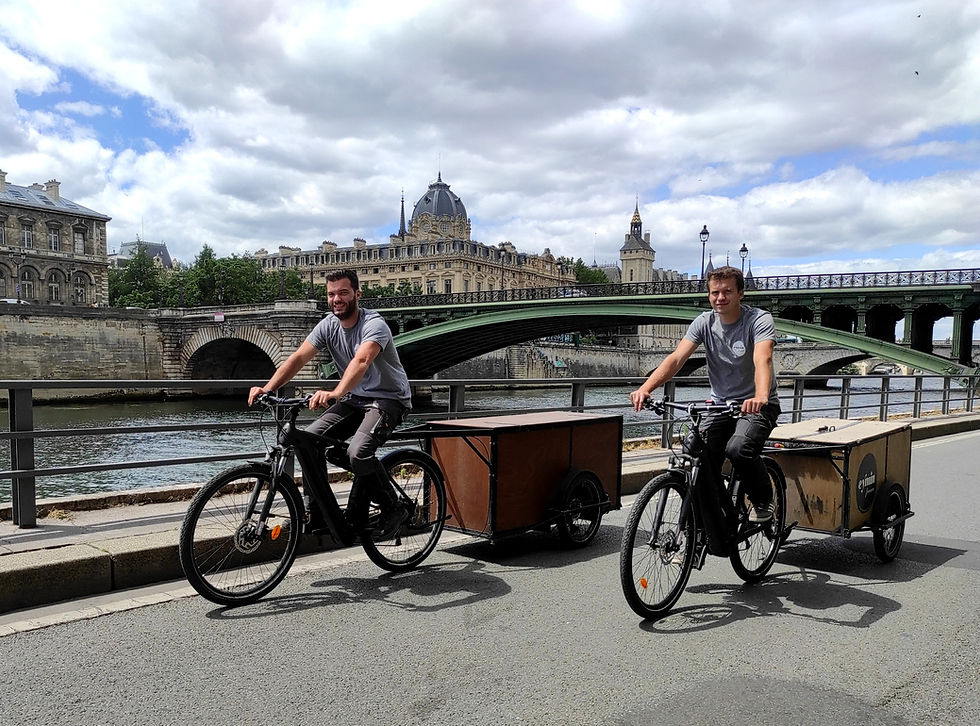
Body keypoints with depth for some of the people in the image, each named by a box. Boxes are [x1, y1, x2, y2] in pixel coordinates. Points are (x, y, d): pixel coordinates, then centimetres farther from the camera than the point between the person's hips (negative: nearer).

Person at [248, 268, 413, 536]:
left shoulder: (374, 324, -22)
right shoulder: (328, 325, -1)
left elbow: (361, 361, -40)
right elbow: (298, 357, -10)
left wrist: (335, 393, -57)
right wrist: (267, 388, -25)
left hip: (388, 399, -7)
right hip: (355, 398, 7)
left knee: (358, 452, -30)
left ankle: (393, 509, -7)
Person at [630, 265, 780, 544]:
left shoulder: (759, 319, -14)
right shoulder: (704, 322, -2)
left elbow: (762, 360, -33)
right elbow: (676, 358, -16)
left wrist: (760, 397, -53)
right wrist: (646, 388, -33)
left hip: (757, 405, -4)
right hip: (720, 404, 4)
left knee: (738, 448, -32)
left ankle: (763, 500, -1)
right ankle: (711, 535, 6)